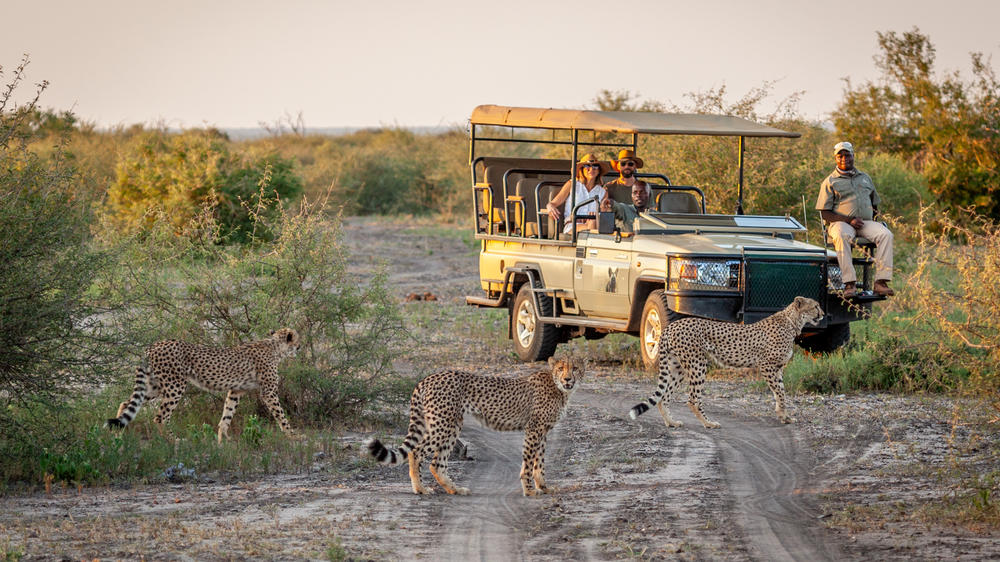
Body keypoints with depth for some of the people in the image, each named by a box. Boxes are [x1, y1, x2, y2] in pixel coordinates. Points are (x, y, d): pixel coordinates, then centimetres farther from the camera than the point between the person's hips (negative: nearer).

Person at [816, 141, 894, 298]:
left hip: (866, 222, 4)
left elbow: (874, 204, 30)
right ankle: (850, 284, -43)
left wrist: (875, 214, 5)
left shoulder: (865, 178, 23)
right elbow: (825, 213, 1)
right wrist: (849, 220, -12)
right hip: (841, 222, -4)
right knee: (841, 236, -40)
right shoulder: (830, 182, 9)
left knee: (885, 234, -27)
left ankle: (881, 282, -33)